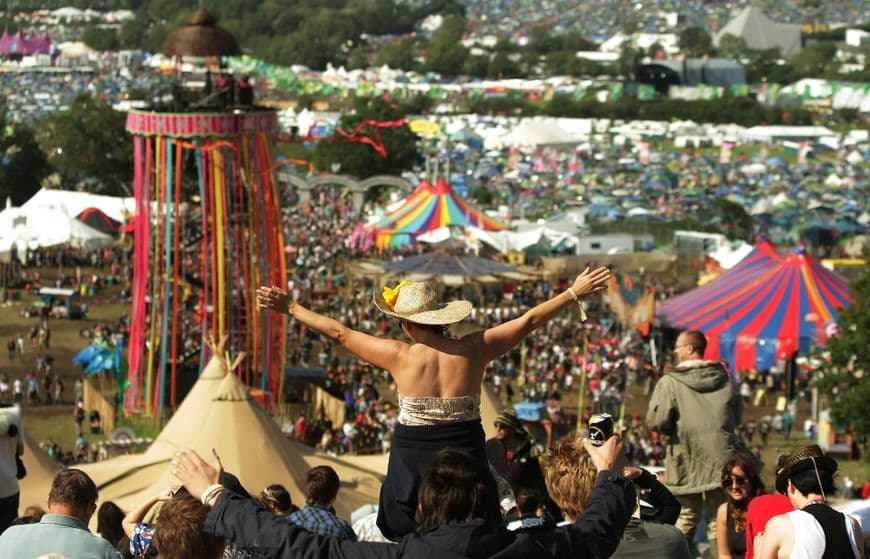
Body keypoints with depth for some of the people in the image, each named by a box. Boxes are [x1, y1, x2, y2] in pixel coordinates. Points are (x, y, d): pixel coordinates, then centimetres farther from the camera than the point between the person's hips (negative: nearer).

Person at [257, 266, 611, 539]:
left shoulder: (401, 355, -9)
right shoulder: (473, 350, -4)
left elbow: (340, 333, -2)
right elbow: (528, 322, 1)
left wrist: (292, 309, 7)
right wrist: (574, 294, 9)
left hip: (412, 460, -2)